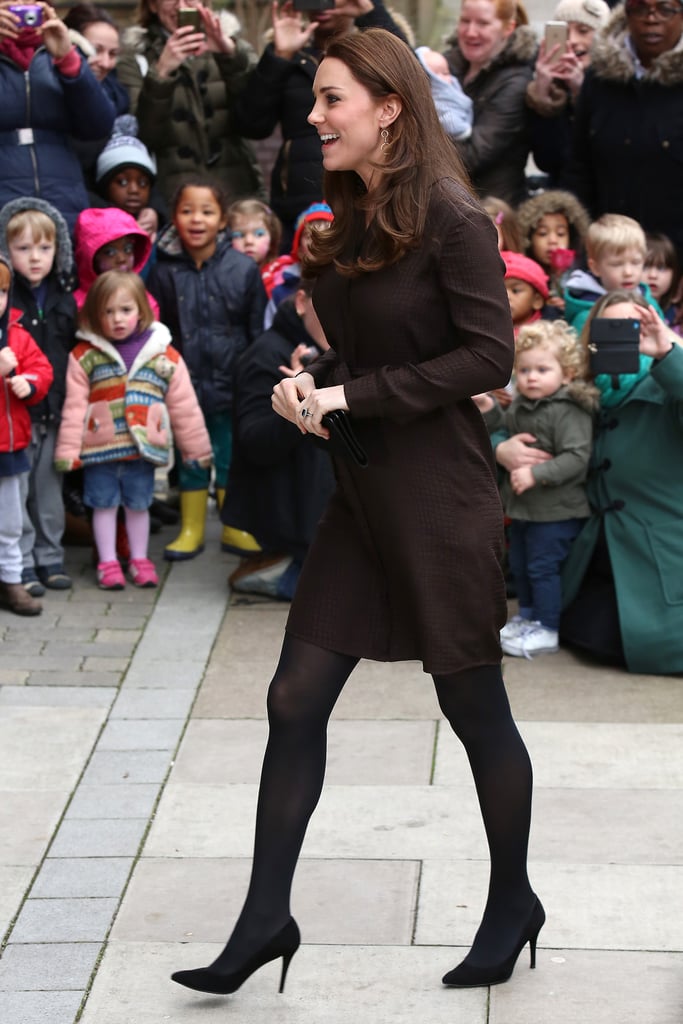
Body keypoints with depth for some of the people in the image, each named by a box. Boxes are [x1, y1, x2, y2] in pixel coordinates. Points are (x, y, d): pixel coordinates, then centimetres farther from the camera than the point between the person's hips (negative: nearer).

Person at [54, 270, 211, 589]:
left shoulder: (164, 355, 0)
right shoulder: (84, 356, -4)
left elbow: (184, 406, 4)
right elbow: (75, 406, -6)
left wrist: (197, 448, 6)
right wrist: (68, 450, -9)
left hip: (144, 449, 1)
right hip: (99, 449, -1)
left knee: (139, 505, 13)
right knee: (104, 504, 9)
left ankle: (139, 559, 27)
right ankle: (107, 562, 20)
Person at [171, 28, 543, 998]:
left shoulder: (452, 219, -14)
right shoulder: (347, 223, 10)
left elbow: (489, 354, -17)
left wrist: (354, 395, -18)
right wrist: (308, 384, -3)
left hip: (440, 500, -8)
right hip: (361, 495, 8)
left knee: (472, 704, 7)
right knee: (295, 699, 5)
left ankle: (514, 902, 27)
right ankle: (266, 918, 13)